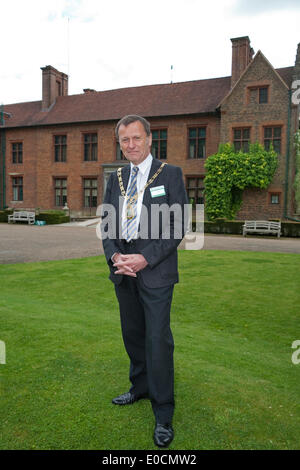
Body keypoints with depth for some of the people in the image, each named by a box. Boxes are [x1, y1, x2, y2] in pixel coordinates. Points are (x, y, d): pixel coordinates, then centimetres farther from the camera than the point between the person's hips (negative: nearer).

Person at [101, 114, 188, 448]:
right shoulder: (115, 179, 12)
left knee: (158, 340, -1)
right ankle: (140, 388, 39)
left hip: (155, 271, -5)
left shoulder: (170, 174, -3)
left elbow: (178, 225, -9)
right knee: (132, 335, 17)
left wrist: (145, 258, -17)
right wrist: (114, 255, -8)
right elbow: (107, 223, 10)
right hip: (123, 271, 5)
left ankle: (163, 414, 15)